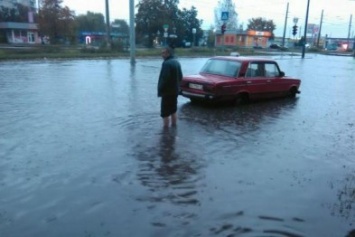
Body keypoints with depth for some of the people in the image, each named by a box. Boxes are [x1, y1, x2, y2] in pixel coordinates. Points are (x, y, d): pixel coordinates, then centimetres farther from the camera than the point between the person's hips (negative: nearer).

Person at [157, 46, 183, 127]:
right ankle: (173, 126, 25)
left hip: (167, 91, -9)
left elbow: (164, 78, -24)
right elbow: (180, 76, 17)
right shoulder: (177, 62, 12)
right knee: (173, 110, 18)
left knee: (165, 112, -2)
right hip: (175, 90, 9)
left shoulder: (166, 63, -18)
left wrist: (160, 89, -16)